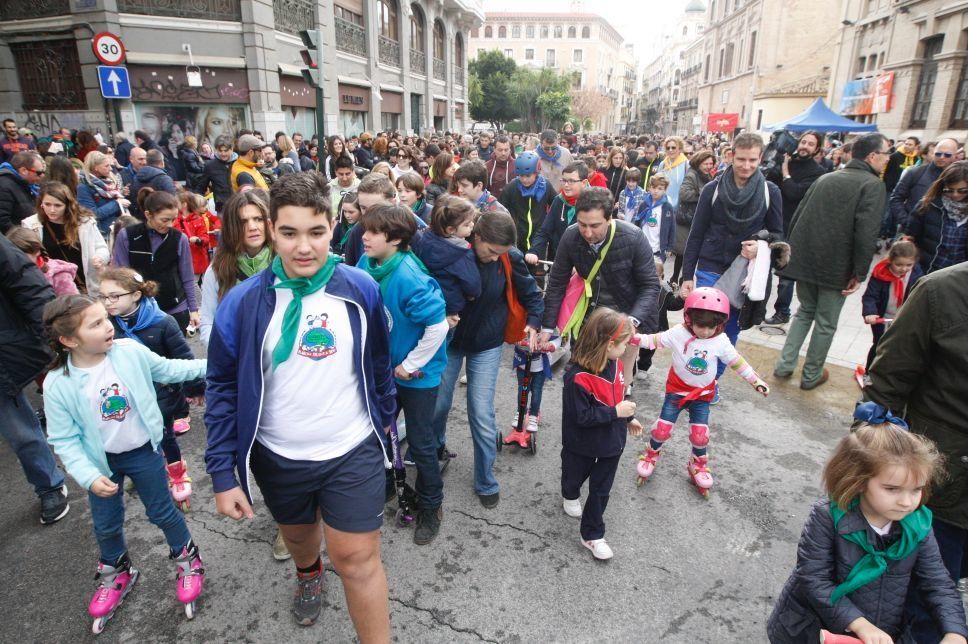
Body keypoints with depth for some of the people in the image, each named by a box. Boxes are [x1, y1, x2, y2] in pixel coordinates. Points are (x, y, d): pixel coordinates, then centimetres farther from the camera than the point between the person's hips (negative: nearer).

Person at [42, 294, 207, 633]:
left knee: (162, 511, 14)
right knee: (106, 524, 19)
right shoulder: (58, 385, -21)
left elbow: (167, 369, 0)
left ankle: (186, 559, 39)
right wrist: (89, 476, -21)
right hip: (102, 461, 1)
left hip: (143, 452, 0)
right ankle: (116, 573, 48)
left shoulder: (130, 351, -20)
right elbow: (65, 440, -13)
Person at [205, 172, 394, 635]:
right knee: (298, 534, 28)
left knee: (357, 559, 2)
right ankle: (308, 574, 63)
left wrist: (385, 417, 13)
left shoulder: (361, 290, -11)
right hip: (278, 458, 2)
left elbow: (379, 363, 3)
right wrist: (223, 473, -7)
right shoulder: (242, 303, -13)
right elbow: (223, 389, -6)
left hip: (353, 452, -2)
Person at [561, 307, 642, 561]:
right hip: (583, 443, -5)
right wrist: (615, 412, -30)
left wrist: (628, 418, 17)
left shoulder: (614, 363, -10)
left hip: (612, 440, 5)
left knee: (601, 488, 13)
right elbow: (581, 416, -30)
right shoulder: (578, 377, -34)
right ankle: (570, 496, 60)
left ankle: (593, 535, 29)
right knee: (576, 474, 26)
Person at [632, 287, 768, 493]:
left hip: (702, 394, 1)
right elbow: (654, 341, -13)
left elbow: (737, 363, -3)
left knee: (700, 435, 3)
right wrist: (633, 337, -27)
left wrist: (756, 381, -3)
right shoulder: (678, 333, -18)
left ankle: (698, 466, 31)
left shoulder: (721, 342, -13)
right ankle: (651, 455, 30)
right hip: (676, 390, -1)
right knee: (662, 429, 1)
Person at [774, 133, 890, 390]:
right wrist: (859, 273, -14)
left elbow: (797, 217, 12)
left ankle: (784, 364, 18)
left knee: (805, 311, 21)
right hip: (837, 267, -5)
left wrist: (794, 252, 18)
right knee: (826, 322, 9)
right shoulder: (872, 184, -8)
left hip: (805, 260, 6)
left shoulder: (825, 178, 11)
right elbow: (866, 234, -19)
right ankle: (811, 375, 20)